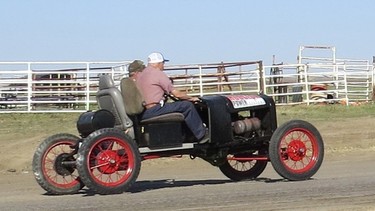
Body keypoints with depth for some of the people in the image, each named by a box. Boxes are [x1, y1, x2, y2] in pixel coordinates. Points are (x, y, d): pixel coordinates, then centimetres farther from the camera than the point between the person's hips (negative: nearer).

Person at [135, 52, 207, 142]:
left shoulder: (140, 75, 15)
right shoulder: (159, 74, -9)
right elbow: (177, 94, -6)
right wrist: (191, 98, 9)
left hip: (141, 114, 9)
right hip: (153, 111, -9)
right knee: (187, 106, -3)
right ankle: (202, 136, 3)